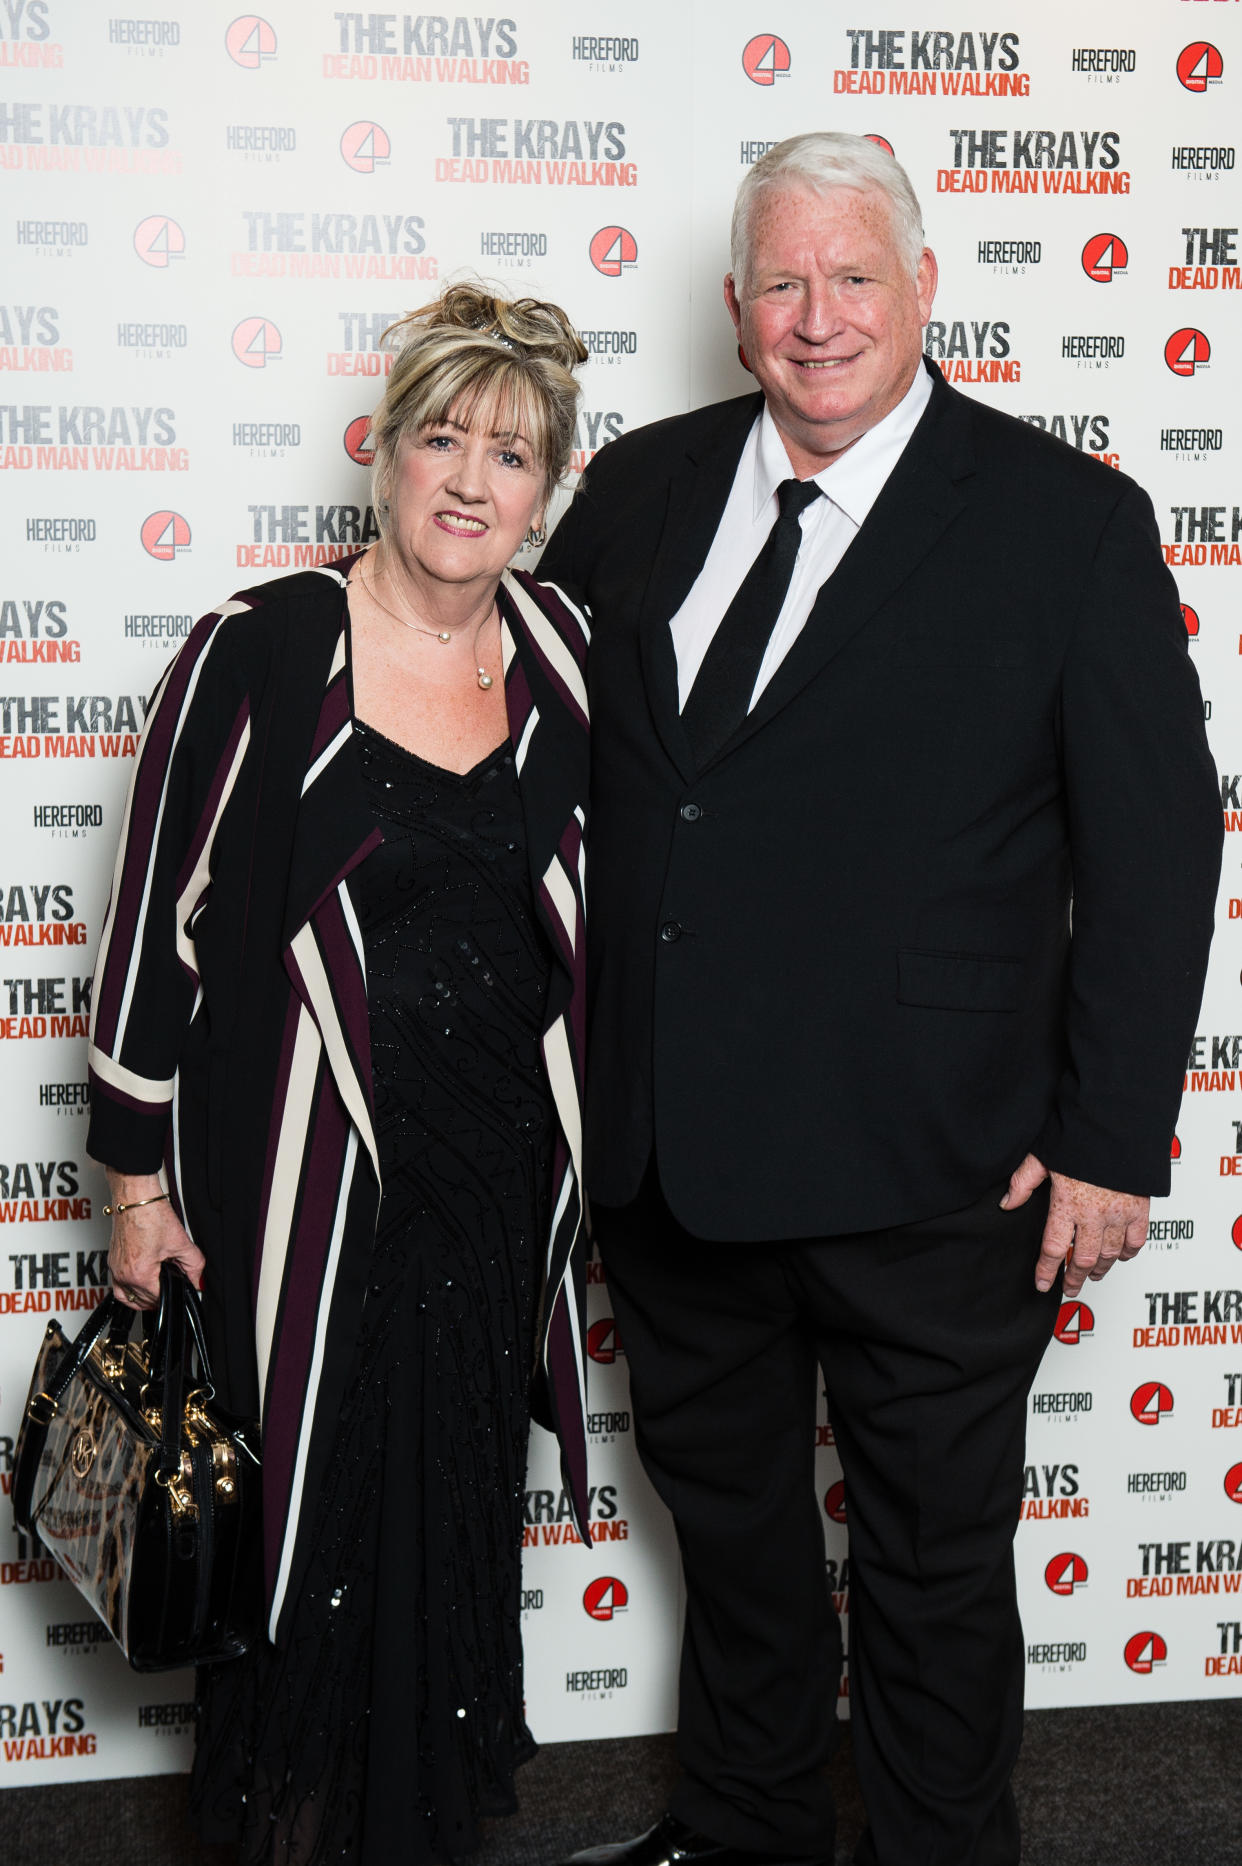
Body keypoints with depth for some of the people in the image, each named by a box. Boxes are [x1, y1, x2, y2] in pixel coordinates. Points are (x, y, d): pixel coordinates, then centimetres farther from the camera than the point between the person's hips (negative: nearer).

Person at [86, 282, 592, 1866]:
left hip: (503, 1186, 4)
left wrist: (591, 1165, 12)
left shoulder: (563, 655, 3)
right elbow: (160, 920, -6)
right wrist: (138, 1180, -5)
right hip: (306, 1190, -4)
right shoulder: (263, 656, -9)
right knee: (315, 1530, 6)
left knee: (458, 1539, 15)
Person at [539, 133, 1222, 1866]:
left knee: (937, 1556, 14)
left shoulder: (1069, 520, -8)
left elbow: (1155, 845, -8)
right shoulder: (639, 491, 4)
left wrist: (1111, 1140, -11)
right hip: (667, 1148, 5)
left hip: (926, 1170, -4)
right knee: (726, 1511, 23)